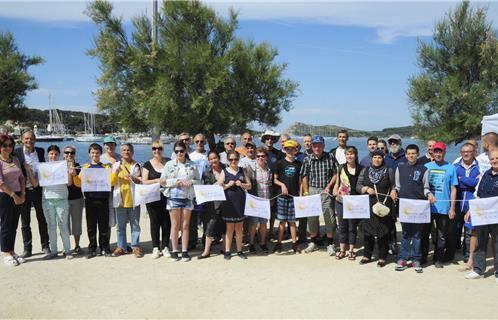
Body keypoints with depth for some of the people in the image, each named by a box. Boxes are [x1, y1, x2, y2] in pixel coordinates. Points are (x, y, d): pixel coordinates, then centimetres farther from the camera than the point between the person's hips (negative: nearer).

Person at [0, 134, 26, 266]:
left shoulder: (15, 159, 10)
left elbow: (21, 177, 12)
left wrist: (22, 194, 3)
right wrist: (13, 195, -13)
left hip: (17, 197, 6)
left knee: (14, 225, 12)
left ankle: (12, 251, 22)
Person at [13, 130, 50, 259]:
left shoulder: (40, 151, 3)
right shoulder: (17, 153, -5)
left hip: (38, 189, 2)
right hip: (24, 191, -2)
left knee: (42, 220, 9)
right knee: (25, 222, 8)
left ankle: (45, 247, 19)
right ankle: (27, 249, 17)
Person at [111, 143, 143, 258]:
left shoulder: (136, 165, 5)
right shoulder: (116, 165, 10)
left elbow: (141, 181, -1)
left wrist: (133, 178, -21)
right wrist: (116, 173, -11)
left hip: (133, 199, -2)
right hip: (120, 199, 2)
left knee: (135, 224, 3)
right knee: (120, 225, 7)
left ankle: (135, 246, 9)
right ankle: (121, 247, 15)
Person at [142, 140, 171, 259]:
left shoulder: (168, 162, 8)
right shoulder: (147, 164, 4)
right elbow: (144, 181, -2)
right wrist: (157, 180, -17)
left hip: (166, 197, 1)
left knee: (166, 222, 2)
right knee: (155, 222, 1)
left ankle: (165, 247, 12)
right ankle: (156, 248, 11)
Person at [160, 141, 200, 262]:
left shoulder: (192, 165, 7)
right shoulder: (169, 164, 4)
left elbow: (199, 181, 10)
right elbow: (162, 181, 1)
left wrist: (191, 182, -10)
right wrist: (176, 182, -11)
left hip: (188, 197, 1)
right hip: (174, 197, -1)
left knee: (185, 225, 4)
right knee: (175, 225, 2)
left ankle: (185, 251, 11)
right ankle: (174, 251, 10)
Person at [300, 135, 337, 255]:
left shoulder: (329, 159, -2)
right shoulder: (308, 159, 2)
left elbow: (335, 174, 2)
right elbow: (304, 177, 5)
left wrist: (329, 186, -7)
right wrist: (306, 192, 1)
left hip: (325, 191, -2)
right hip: (312, 190, 2)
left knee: (329, 216, -1)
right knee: (311, 216, 9)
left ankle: (330, 243, 12)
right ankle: (313, 242, 24)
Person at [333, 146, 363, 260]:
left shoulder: (361, 169, -1)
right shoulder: (341, 168, 6)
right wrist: (335, 192, -3)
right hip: (341, 201, 2)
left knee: (352, 226, 7)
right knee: (342, 226, 9)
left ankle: (351, 250, 18)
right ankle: (342, 250, 19)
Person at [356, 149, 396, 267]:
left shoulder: (389, 171, 4)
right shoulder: (365, 171, 10)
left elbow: (394, 185, 7)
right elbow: (358, 186, 10)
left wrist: (393, 191, -14)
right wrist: (366, 189, -8)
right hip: (368, 206, 2)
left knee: (383, 232, 0)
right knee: (367, 231, 7)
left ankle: (382, 257, 11)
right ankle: (367, 255, 20)